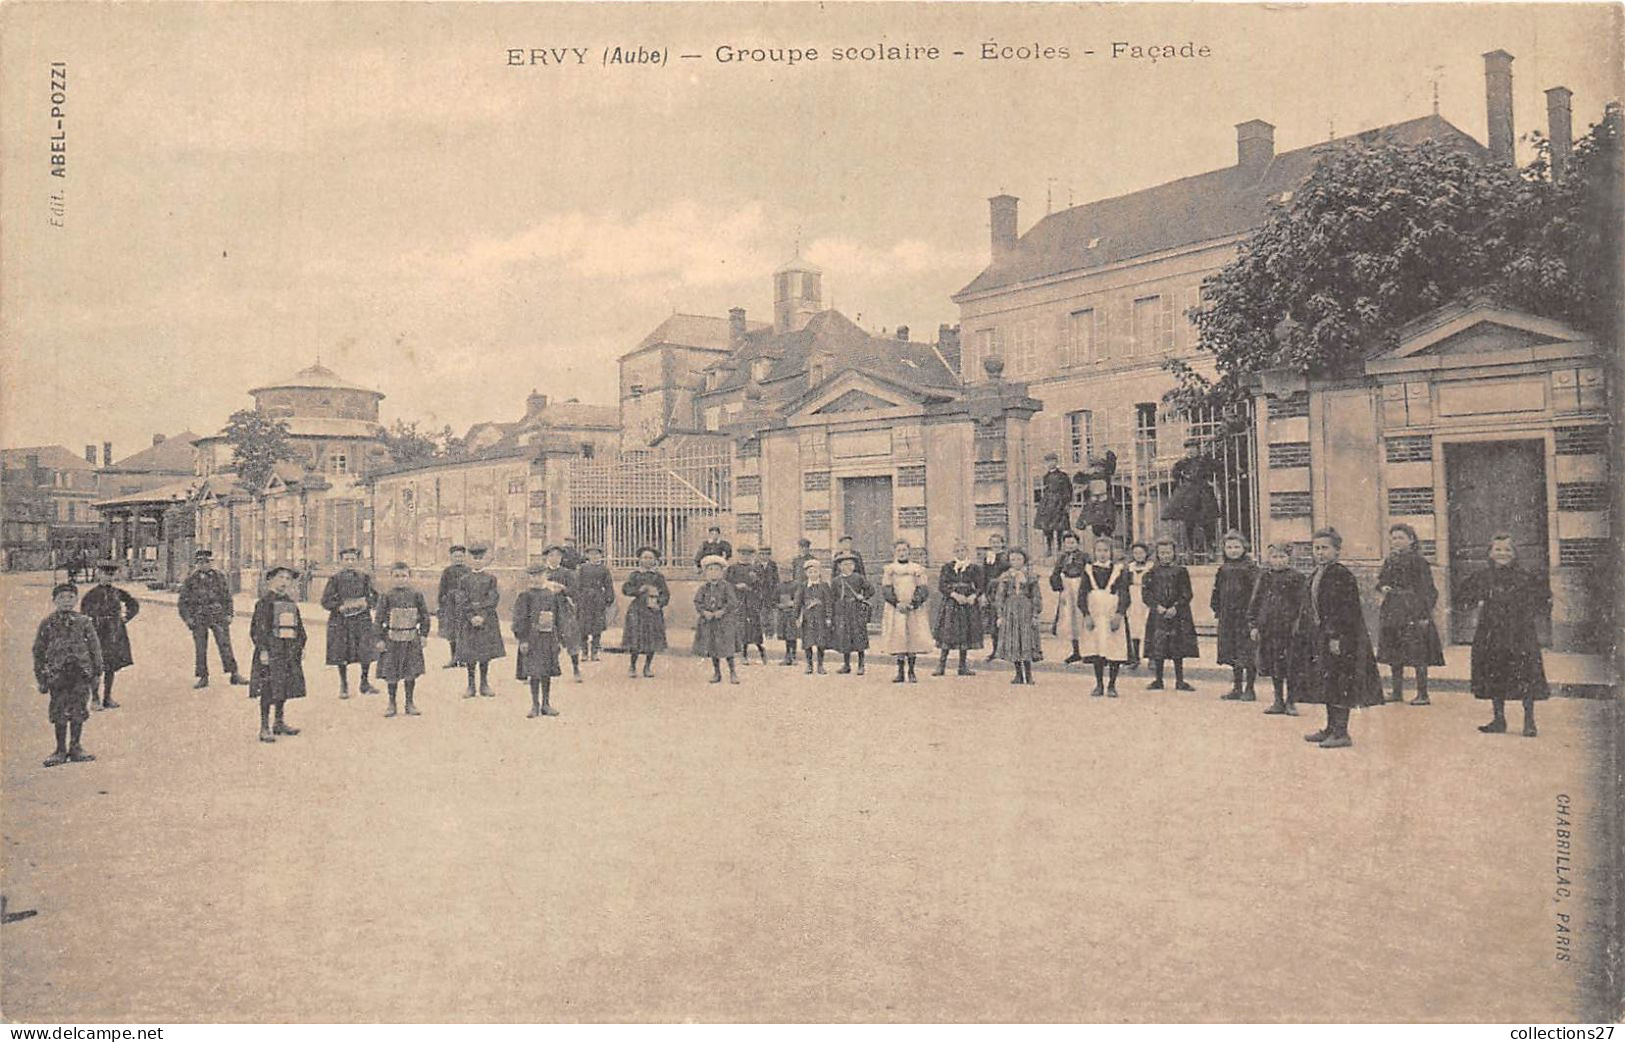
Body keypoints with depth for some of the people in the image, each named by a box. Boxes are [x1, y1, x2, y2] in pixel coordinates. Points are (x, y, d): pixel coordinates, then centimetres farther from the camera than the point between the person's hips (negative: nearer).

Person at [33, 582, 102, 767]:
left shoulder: (84, 622, 5)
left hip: (81, 674, 0)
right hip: (57, 674, 0)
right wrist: (41, 679, 4)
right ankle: (61, 750, 12)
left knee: (78, 712, 4)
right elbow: (38, 652, 7)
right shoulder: (46, 624, 4)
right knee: (59, 713, 2)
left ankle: (75, 748, 15)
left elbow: (95, 648, 8)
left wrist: (96, 673, 5)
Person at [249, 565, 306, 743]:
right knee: (268, 688, -5)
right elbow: (260, 627, -12)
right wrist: (263, 649, -18)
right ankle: (265, 727, 0)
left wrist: (301, 646, 14)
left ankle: (280, 722, 23)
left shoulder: (291, 602, 14)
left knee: (285, 686, 12)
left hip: (290, 650, 7)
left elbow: (299, 626, 19)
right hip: (272, 648, -7)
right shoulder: (265, 601, -6)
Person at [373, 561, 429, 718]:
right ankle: (392, 704, 17)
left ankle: (409, 703, 17)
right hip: (392, 640, -1)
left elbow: (425, 616, 7)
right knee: (391, 673, 4)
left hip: (411, 640, 1)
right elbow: (379, 619, -2)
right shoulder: (386, 597, -4)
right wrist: (380, 639, -5)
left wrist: (423, 635, 3)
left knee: (411, 673, 5)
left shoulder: (416, 596, 0)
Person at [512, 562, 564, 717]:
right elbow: (520, 620, -6)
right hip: (532, 639, -3)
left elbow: (558, 616, 14)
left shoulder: (552, 595, 6)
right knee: (534, 673, -2)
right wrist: (523, 640, -12)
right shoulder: (525, 597, -5)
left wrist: (557, 639, 14)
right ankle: (535, 706, 8)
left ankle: (546, 704, 17)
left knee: (547, 673, 8)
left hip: (549, 639, 3)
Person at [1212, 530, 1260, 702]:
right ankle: (1237, 688, 19)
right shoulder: (1223, 569, 12)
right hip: (1228, 615, 6)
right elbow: (1217, 591, 20)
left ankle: (1249, 689, 6)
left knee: (1247, 653, -3)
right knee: (1232, 652, 11)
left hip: (1245, 614, -6)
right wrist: (1217, 609, 14)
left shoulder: (1250, 568, -6)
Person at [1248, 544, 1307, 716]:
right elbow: (1255, 602, 11)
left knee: (1289, 666, -1)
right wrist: (1253, 625, 5)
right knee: (1273, 666, 9)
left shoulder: (1297, 578, -1)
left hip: (1288, 628, -4)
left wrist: (1297, 625, -12)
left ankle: (1290, 702, 12)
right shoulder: (1264, 577, 9)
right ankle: (1278, 701, 20)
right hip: (1267, 628, 4)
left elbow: (1302, 603, -4)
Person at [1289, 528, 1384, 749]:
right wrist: (1301, 630, 18)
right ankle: (1331, 728, 24)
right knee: (1326, 684, 14)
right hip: (1319, 636, 9)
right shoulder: (1315, 576, 13)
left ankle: (1341, 733, -1)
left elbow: (1346, 611, -19)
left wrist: (1336, 637, -23)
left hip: (1338, 638, -9)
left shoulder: (1342, 576, -14)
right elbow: (1309, 608, 20)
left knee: (1339, 684, -6)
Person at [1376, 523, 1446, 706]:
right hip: (1392, 611, 7)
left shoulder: (1418, 561, -7)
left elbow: (1427, 589, -9)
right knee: (1393, 653, 10)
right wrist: (1382, 587, -3)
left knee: (1418, 654, -5)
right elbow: (1380, 580, 21)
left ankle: (1422, 694, 1)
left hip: (1413, 611, -7)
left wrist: (1424, 614, -14)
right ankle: (1397, 692, 19)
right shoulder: (1390, 561, 12)